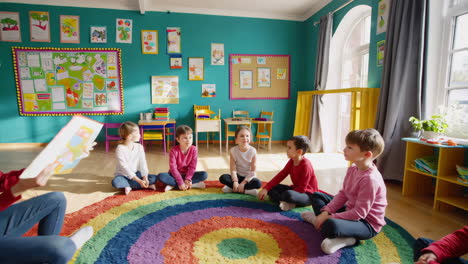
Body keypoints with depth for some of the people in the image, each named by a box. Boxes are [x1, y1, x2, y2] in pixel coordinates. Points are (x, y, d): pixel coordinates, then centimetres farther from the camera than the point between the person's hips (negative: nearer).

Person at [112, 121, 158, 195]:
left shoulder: (139, 147, -4)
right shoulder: (120, 149, -17)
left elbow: (143, 163, -9)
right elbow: (124, 167, -22)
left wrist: (145, 178, -25)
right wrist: (139, 181, -28)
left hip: (136, 174, 4)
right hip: (123, 175, -4)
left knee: (155, 178, -15)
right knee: (115, 182, -37)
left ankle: (129, 187, -20)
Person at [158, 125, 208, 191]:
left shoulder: (194, 149, -12)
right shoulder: (174, 151, -17)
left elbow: (192, 166, -12)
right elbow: (173, 168, -20)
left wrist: (188, 179, -25)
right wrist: (180, 182, -26)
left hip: (187, 174, 2)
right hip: (176, 175, -2)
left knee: (204, 174, -21)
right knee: (161, 176, -29)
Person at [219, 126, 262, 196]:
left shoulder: (253, 151, -15)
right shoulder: (233, 151, -11)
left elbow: (253, 171, -14)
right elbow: (233, 169, -12)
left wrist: (243, 183, -20)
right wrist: (235, 182, -25)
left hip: (249, 177, -1)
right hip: (238, 176, 1)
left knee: (258, 183, -32)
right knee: (223, 178, -24)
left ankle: (232, 188, -22)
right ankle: (247, 190, -23)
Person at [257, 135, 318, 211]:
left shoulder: (306, 165, -23)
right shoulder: (291, 161, 1)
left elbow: (302, 189, -22)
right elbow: (280, 176, -4)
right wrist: (266, 188, -13)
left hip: (308, 195, -8)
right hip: (296, 189, 9)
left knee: (288, 194, -39)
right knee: (271, 188, -4)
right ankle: (286, 202, -23)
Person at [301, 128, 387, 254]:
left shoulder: (370, 179, -30)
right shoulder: (352, 169, -2)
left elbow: (359, 213, -28)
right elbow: (342, 194, 1)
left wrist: (330, 217, -24)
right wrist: (325, 212, -10)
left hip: (366, 223, -9)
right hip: (350, 210, 9)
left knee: (331, 226, -39)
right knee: (317, 196, 12)